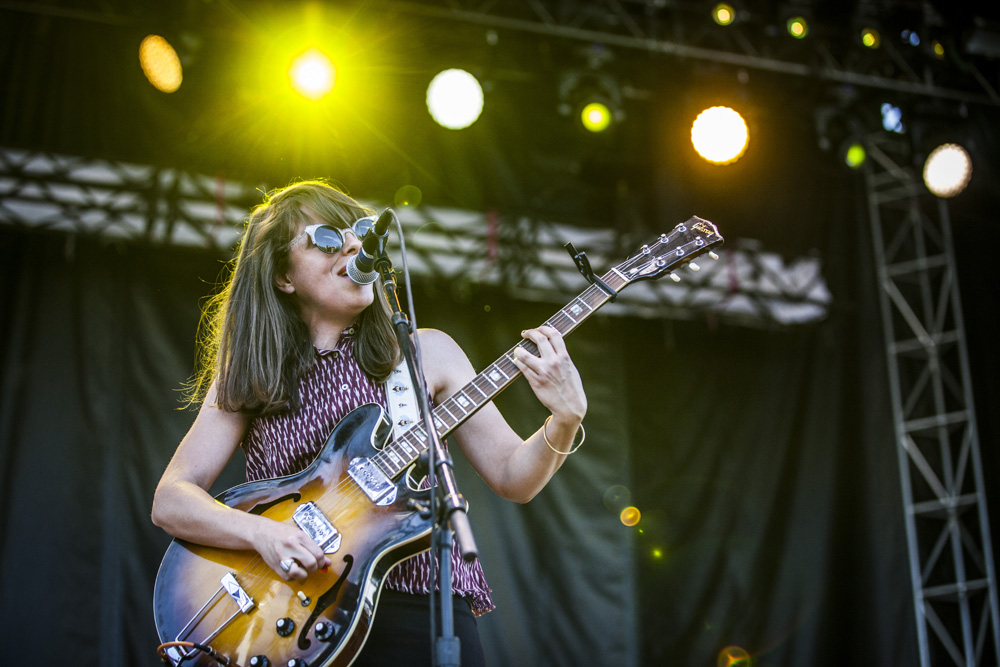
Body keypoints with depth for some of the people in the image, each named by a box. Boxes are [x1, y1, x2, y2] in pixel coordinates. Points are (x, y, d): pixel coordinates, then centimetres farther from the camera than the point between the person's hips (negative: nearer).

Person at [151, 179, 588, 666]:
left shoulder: (426, 354, 10)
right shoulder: (248, 378, 9)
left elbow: (512, 478, 10)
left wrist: (565, 420, -9)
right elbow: (170, 501, 3)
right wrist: (259, 532, -14)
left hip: (423, 609, 0)